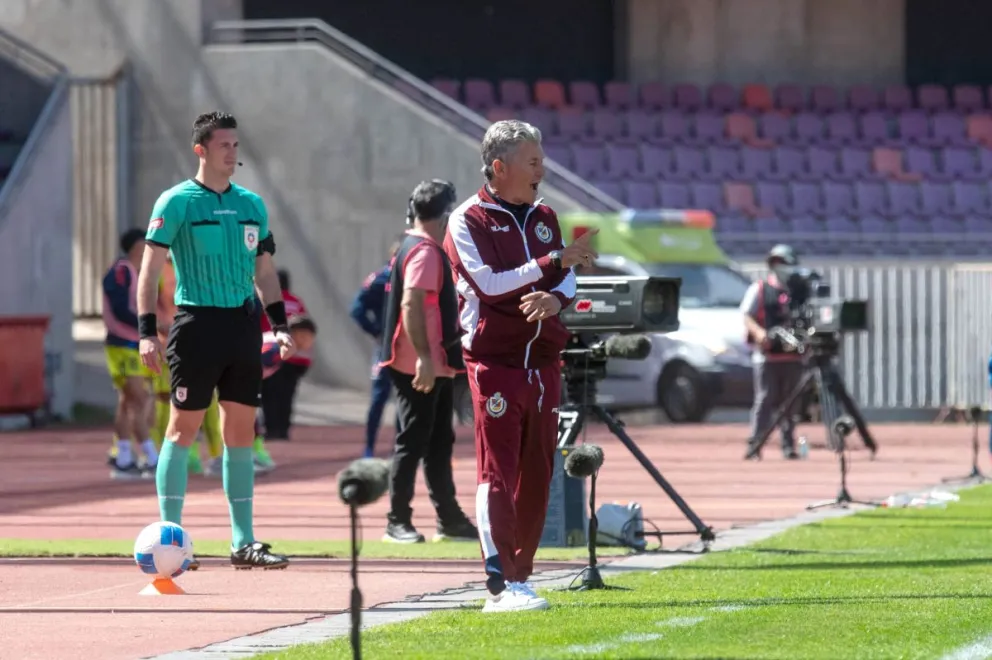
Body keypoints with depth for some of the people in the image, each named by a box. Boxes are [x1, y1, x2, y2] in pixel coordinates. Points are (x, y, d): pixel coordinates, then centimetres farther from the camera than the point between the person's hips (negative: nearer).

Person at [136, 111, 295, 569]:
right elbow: (150, 269, -5)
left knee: (241, 430, 6)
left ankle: (243, 541, 10)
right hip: (196, 322, -5)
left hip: (244, 325, 6)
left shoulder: (252, 204, 14)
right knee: (183, 427, -5)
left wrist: (280, 324, 10)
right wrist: (147, 331, -12)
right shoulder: (176, 202, -3)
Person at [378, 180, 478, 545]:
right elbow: (410, 305, -25)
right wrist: (424, 357, -29)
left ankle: (450, 520, 17)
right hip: (420, 367, -10)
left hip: (435, 365, 10)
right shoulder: (424, 252, -15)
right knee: (412, 442, -6)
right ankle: (398, 522, -2)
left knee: (439, 442, 12)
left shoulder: (421, 249, 17)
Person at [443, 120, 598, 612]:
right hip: (494, 361, -6)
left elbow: (568, 278, 12)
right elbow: (488, 284, -16)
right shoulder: (468, 221, -5)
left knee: (536, 474, 8)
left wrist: (555, 297, -12)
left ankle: (520, 575, 18)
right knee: (497, 471, -11)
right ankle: (500, 584, -17)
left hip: (542, 362, 6)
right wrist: (554, 262, -18)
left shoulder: (544, 217, 15)